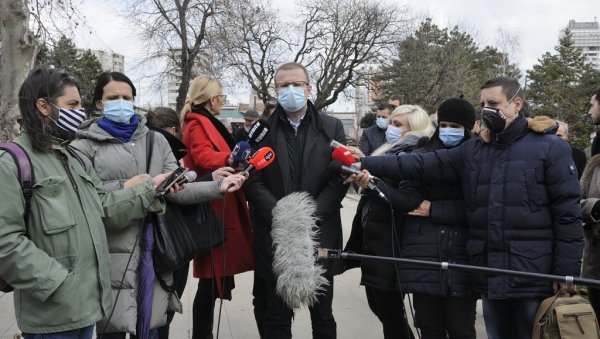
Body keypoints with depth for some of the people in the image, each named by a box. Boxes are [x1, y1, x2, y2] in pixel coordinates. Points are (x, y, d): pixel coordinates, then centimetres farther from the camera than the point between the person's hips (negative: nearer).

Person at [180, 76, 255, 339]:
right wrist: (231, 160, -43)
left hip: (218, 208, 10)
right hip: (213, 209, -10)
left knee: (214, 278, 11)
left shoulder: (206, 122, 23)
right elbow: (204, 156, -27)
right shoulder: (198, 124, -8)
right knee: (212, 280, -9)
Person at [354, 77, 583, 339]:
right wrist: (369, 165, -10)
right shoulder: (472, 150, 9)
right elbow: (421, 164, 0)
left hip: (533, 274, -4)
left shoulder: (550, 148, -4)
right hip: (490, 273, 5)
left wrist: (566, 271, -10)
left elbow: (567, 213, -6)